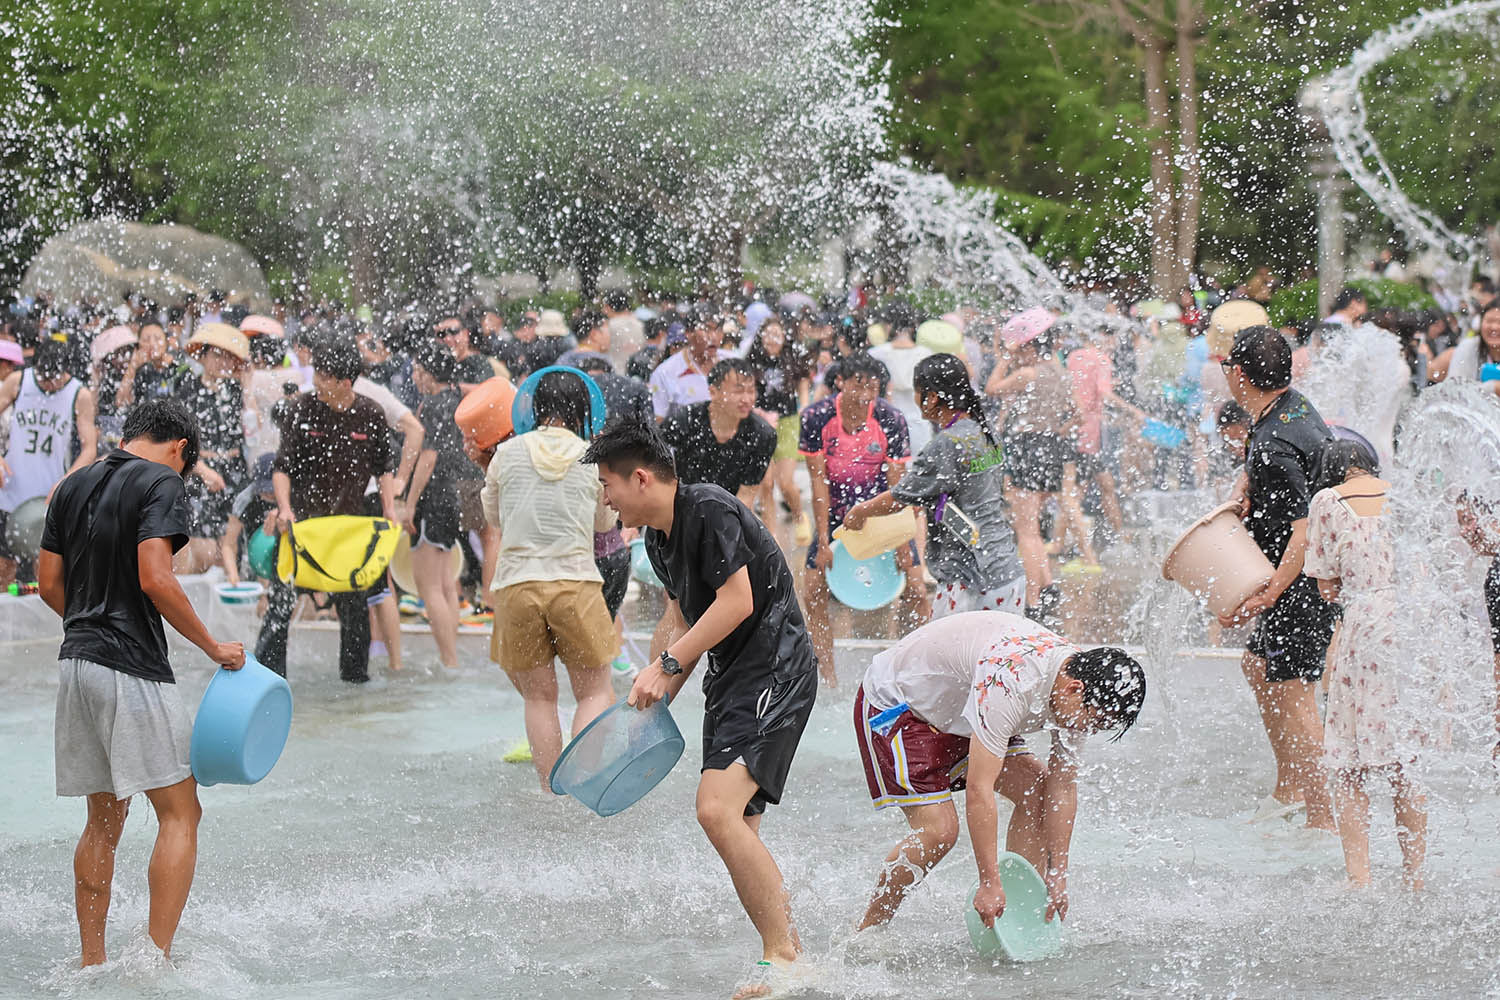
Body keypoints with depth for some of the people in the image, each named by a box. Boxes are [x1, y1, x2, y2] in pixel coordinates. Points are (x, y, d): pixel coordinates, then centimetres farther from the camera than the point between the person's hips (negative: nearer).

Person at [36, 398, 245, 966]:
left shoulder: (73, 487, 14)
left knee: (105, 819, 16)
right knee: (180, 813, -3)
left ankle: (91, 963, 16)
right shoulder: (162, 483, -8)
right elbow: (154, 580, -20)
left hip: (77, 663, 8)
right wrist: (214, 647, -12)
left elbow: (49, 584, 14)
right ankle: (157, 959, -10)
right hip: (133, 668, -8)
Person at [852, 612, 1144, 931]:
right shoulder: (1011, 682, -39)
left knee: (1037, 790, -3)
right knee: (939, 829, -19)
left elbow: (1062, 787, -5)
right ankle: (866, 932, -3)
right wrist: (990, 884, -36)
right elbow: (979, 790, -38)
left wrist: (1057, 875, -7)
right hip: (892, 705, -8)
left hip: (952, 710, 8)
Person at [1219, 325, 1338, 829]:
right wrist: (1243, 486, 3)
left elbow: (1305, 531, -30)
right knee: (1258, 667, 23)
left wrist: (1267, 597, -29)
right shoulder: (1295, 405, 4)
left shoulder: (1275, 446, -26)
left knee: (1293, 695, -7)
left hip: (1302, 583, -11)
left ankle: (1323, 819, -3)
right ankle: (1289, 788, 29)